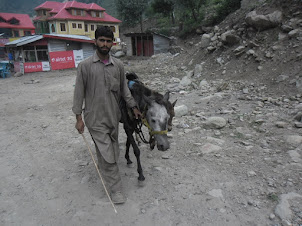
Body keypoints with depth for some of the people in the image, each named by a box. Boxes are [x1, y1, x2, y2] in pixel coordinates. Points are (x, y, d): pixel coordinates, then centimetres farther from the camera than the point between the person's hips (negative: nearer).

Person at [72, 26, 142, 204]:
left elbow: (124, 89, 12)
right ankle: (116, 190, 12)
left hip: (113, 116, 4)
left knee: (113, 151, 17)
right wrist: (79, 117, -7)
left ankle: (106, 170, 44)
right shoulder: (85, 66, -6)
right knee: (106, 154, -1)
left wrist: (134, 107, 7)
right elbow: (79, 92, -4)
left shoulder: (118, 65, 4)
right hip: (95, 118, -4)